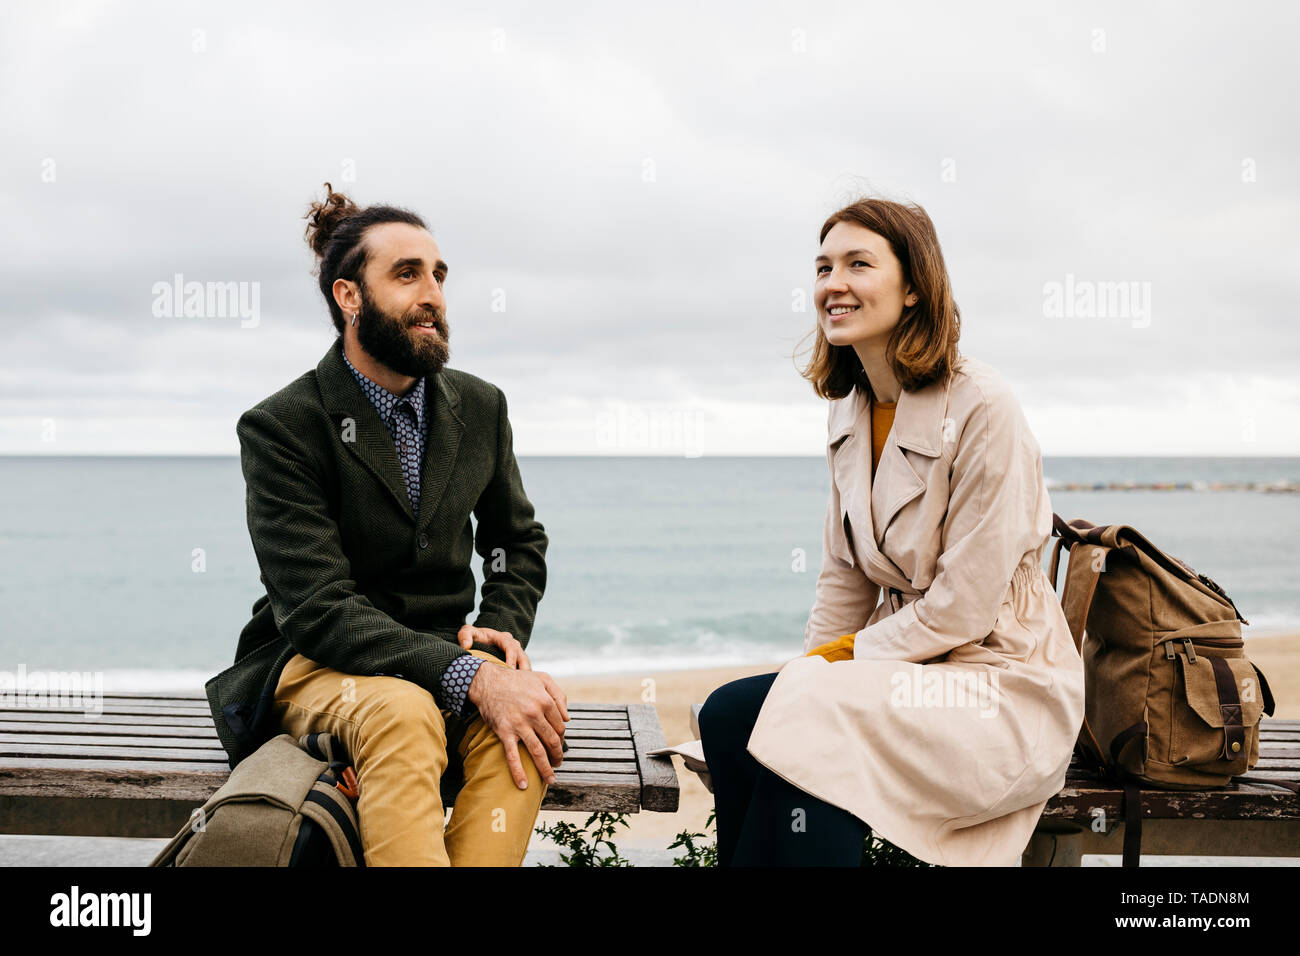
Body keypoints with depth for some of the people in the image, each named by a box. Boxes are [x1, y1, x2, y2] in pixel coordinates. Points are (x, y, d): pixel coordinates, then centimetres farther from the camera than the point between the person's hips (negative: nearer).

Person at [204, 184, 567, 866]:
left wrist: (501, 628, -4)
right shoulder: (280, 428, -11)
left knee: (532, 716, -29)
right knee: (402, 713, -38)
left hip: (442, 656, 4)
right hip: (315, 666, -4)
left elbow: (519, 541, 19)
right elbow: (319, 609, -21)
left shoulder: (480, 407, 6)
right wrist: (470, 677, -33)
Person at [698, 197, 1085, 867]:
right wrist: (808, 672, -2)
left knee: (811, 733, -29)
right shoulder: (849, 413, 8)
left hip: (1000, 683, -6)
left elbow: (964, 606, -16)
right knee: (729, 710, -18)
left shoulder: (982, 408, -15)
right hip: (906, 668, 6)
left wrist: (838, 660, -10)